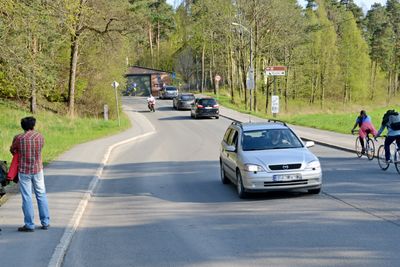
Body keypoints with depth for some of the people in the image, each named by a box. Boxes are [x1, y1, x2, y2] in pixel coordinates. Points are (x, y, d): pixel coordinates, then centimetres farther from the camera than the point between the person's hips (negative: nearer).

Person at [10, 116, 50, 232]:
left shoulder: (18, 138, -10)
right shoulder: (40, 137, -3)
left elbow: (12, 150, 7)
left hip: (24, 171, -2)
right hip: (38, 169, 3)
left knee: (27, 197, 3)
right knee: (41, 195, 13)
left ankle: (29, 225, 5)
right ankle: (45, 222, 18)